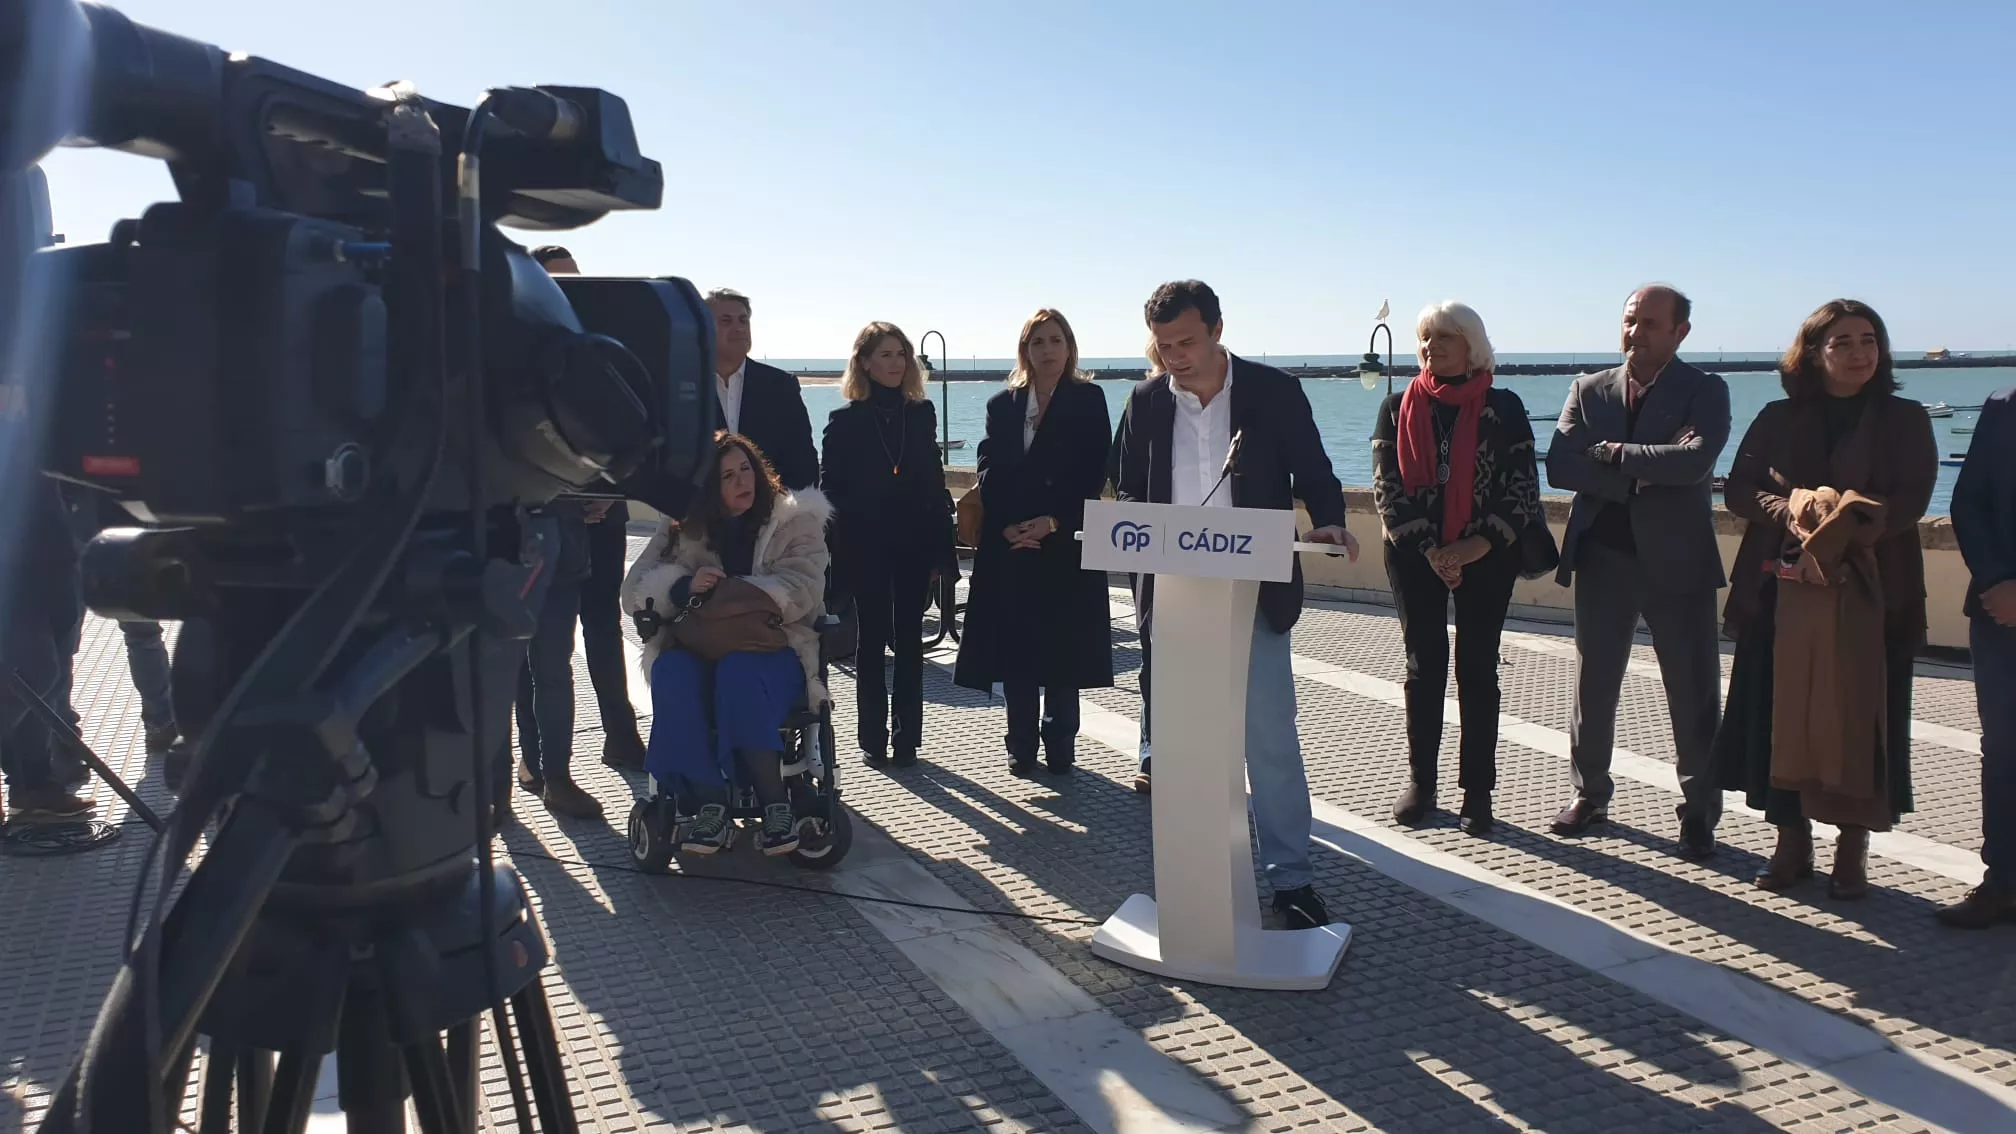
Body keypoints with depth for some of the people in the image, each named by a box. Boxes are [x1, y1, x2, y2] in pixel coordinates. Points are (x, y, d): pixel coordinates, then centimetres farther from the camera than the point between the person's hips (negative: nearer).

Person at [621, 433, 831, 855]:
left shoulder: (796, 520, 7)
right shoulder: (683, 528, 14)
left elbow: (802, 589, -8)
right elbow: (635, 590, 6)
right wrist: (682, 586, -15)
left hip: (774, 649, -3)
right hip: (699, 650, 3)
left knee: (738, 672, -38)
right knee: (671, 671, -33)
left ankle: (776, 804, -33)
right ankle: (710, 804, -33)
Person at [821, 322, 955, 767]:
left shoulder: (922, 414, 7)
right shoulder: (845, 420, -1)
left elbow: (935, 484, 7)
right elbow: (831, 489, -2)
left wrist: (940, 551, 3)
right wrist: (836, 555, -9)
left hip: (913, 548, 2)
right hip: (866, 550, -2)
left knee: (909, 641, 6)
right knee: (871, 641, 5)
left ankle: (907, 738, 14)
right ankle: (873, 737, 14)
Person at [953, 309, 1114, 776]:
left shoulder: (1088, 400, 3)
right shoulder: (1002, 405, 11)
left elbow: (1095, 472, -4)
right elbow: (989, 473, 4)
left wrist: (1053, 522, -13)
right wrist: (1007, 526, -10)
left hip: (1066, 541, -2)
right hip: (1009, 543, 2)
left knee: (1064, 643, 2)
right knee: (1015, 644, 2)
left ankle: (1060, 742, 14)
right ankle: (1021, 746, 13)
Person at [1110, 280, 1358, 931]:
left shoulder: (1274, 392, -2)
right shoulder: (1146, 403, 6)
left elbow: (1314, 474, 3)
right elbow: (1128, 490, 13)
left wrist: (1328, 524, -17)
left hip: (1254, 590, -3)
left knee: (1271, 736, -1)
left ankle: (1289, 877, 10)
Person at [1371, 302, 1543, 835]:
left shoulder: (1503, 406, 0)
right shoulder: (1398, 407, 4)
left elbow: (1523, 486, -4)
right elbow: (1386, 486, -3)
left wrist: (1479, 544, -15)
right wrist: (1429, 549, -12)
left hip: (1485, 556, -1)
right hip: (1415, 556, 1)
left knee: (1477, 669, 3)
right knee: (1424, 665, 6)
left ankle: (1478, 791, 9)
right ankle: (1420, 782, 14)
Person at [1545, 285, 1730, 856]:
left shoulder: (1705, 391, -2)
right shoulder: (1589, 390, 7)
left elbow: (1696, 460, -21)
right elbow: (1559, 465, -7)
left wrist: (1615, 454, -14)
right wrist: (1641, 477, -15)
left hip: (1677, 561, -2)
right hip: (1602, 558, 3)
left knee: (1694, 695, 4)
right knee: (1593, 686, 12)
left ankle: (1699, 813, 17)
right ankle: (1590, 794, 27)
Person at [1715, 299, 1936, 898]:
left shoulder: (1905, 420, 7)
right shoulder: (1778, 418, 11)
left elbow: (1909, 501, -5)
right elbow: (1739, 489, 2)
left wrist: (1838, 526, -18)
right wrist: (1793, 511, -17)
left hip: (1872, 596, -1)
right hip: (1783, 591, 1)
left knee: (1859, 718, -1)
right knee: (1784, 716, 1)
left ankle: (1853, 849, 10)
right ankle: (1792, 841, 12)